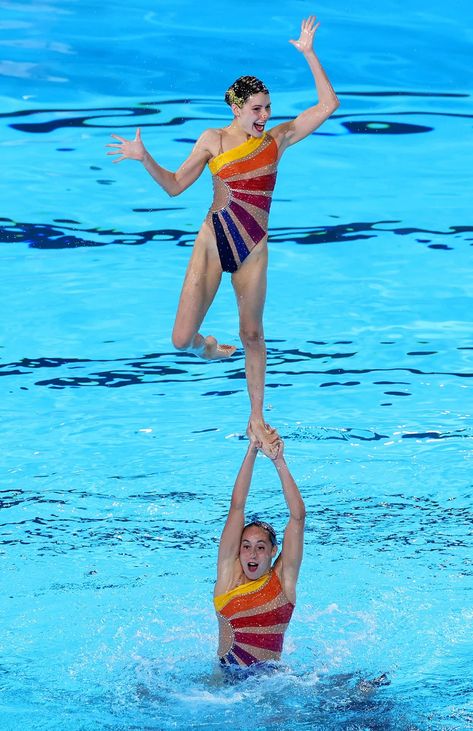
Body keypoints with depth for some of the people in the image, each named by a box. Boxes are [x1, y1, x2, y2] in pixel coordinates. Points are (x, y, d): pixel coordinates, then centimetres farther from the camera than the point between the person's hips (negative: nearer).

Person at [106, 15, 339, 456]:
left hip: (252, 249, 1)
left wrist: (309, 55, -5)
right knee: (182, 339, -7)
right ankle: (209, 348, 31)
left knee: (252, 334, 7)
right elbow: (175, 185, 4)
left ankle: (256, 418, 20)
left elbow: (328, 105, -1)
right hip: (212, 242, -1)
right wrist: (144, 159, -10)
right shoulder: (213, 140, 0)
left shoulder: (278, 139, 3)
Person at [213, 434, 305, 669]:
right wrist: (252, 452, -4)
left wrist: (279, 461, -5)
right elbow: (237, 507, 0)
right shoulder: (230, 573, 3)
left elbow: (298, 515, -3)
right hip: (225, 676, 1)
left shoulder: (283, 579, 2)